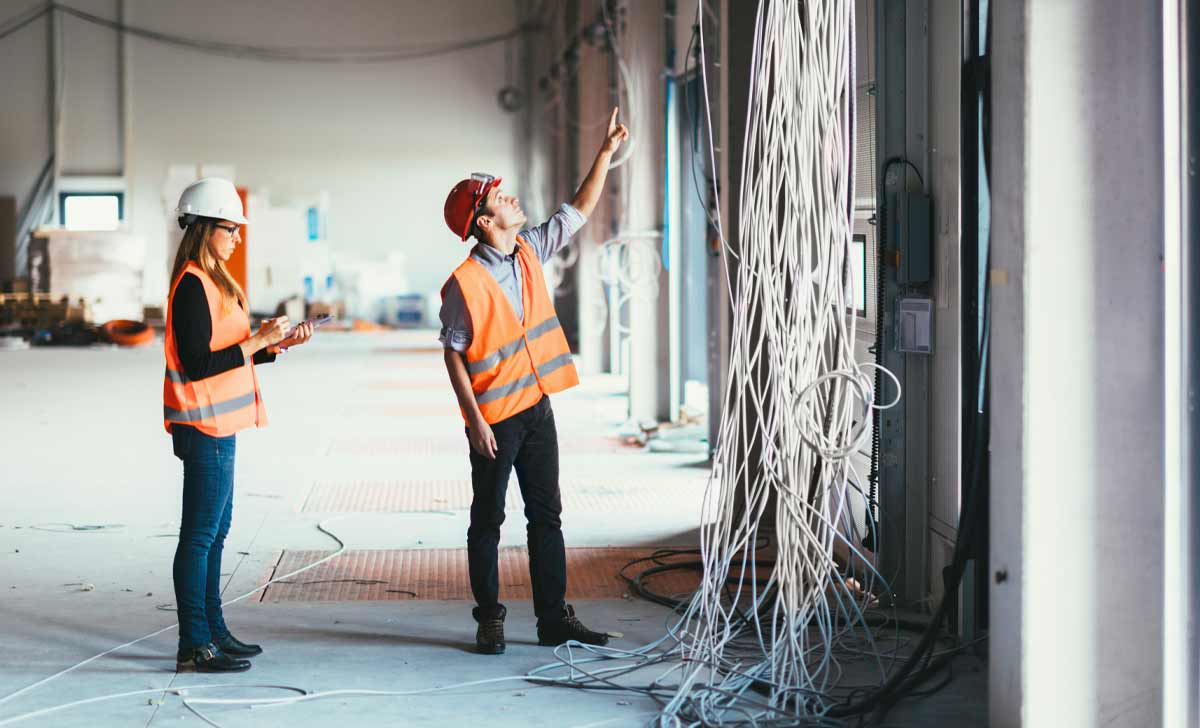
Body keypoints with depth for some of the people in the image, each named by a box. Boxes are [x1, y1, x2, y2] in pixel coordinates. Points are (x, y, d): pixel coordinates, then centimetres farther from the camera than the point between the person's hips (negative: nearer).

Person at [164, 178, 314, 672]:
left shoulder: (212, 281, 16)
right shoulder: (192, 285, -15)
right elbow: (197, 364, -21)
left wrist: (279, 344, 8)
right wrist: (258, 340, -19)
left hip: (217, 427, 10)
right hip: (204, 427, -10)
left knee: (214, 532, 15)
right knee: (200, 535, -6)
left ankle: (213, 631, 23)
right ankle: (193, 646, -1)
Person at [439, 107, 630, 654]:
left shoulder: (530, 252, 5)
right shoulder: (465, 283, -15)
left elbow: (579, 211, 15)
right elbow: (453, 354, -13)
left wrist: (605, 153, 10)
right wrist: (475, 420, -17)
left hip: (537, 408, 7)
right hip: (495, 417, -7)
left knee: (546, 516, 9)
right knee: (488, 521, 5)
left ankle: (554, 618, 15)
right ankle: (489, 619, 14)